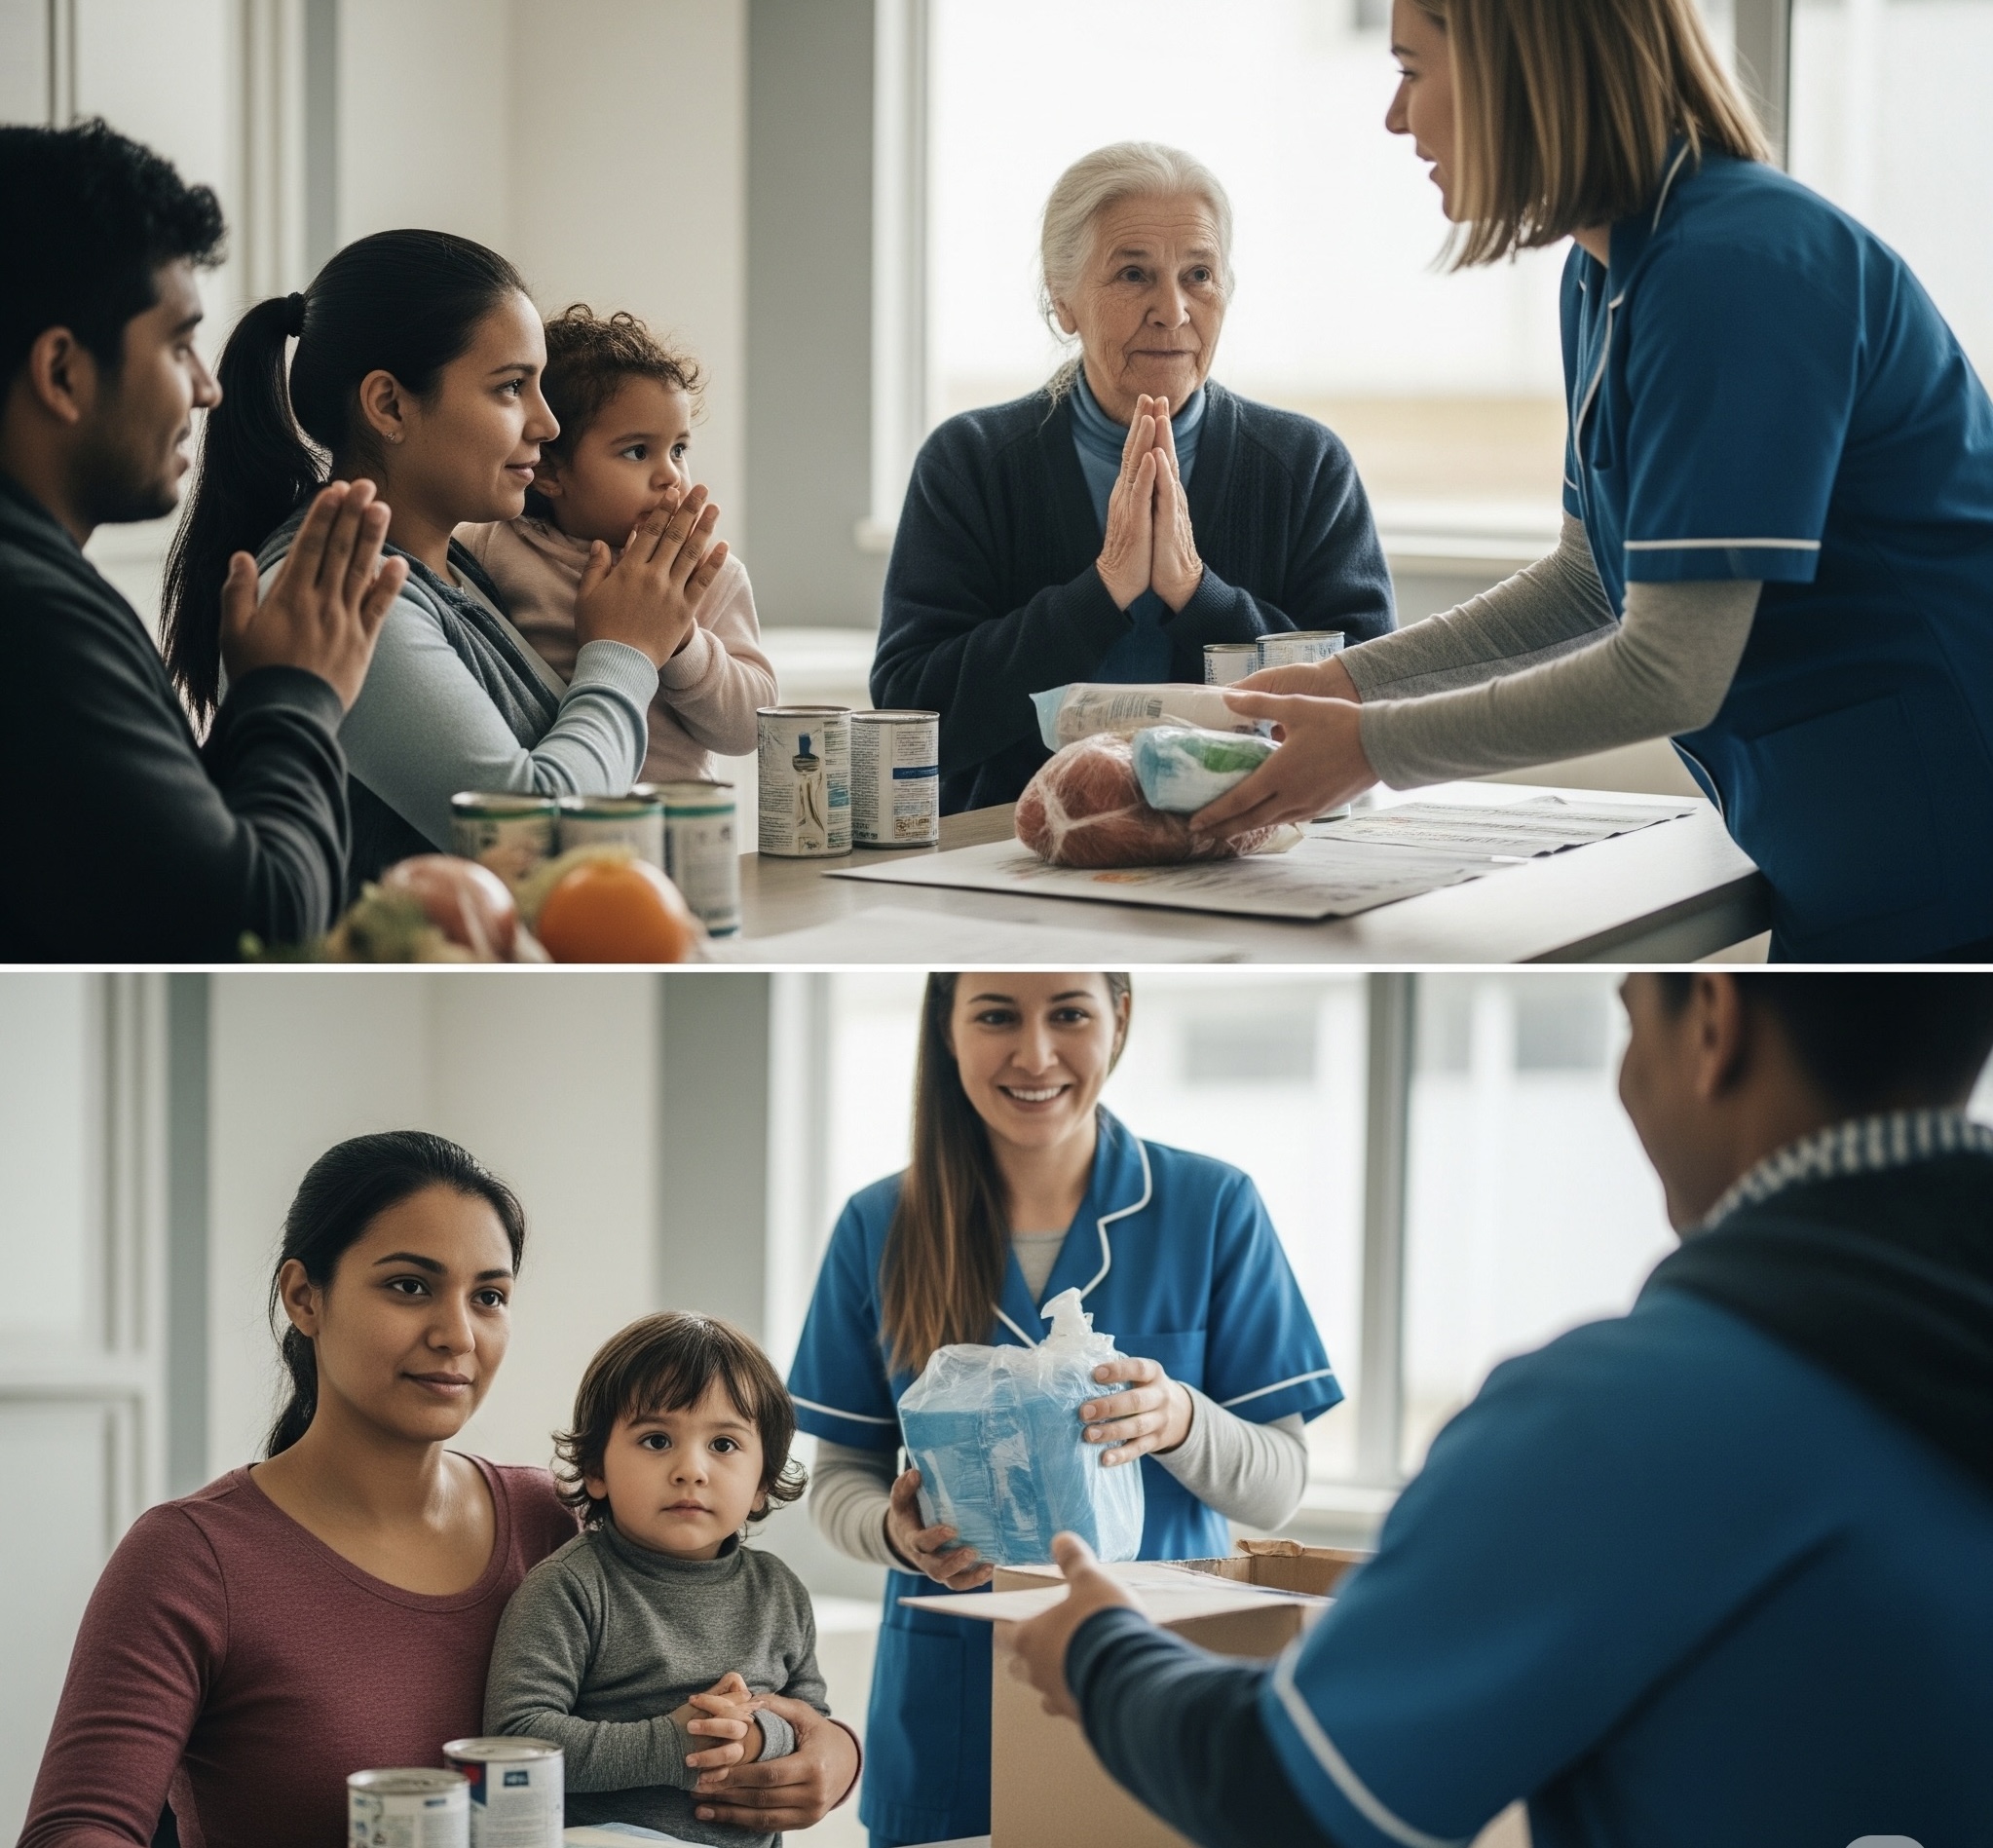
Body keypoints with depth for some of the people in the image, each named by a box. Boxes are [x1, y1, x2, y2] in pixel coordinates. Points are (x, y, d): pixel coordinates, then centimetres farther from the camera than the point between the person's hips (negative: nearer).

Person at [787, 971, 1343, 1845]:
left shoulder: (1214, 1208, -3)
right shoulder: (878, 1228, 1)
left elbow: (1277, 1485, -3)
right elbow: (840, 1478, 5)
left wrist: (1180, 1422, -25)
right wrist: (896, 1532, -18)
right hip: (950, 1713, 1)